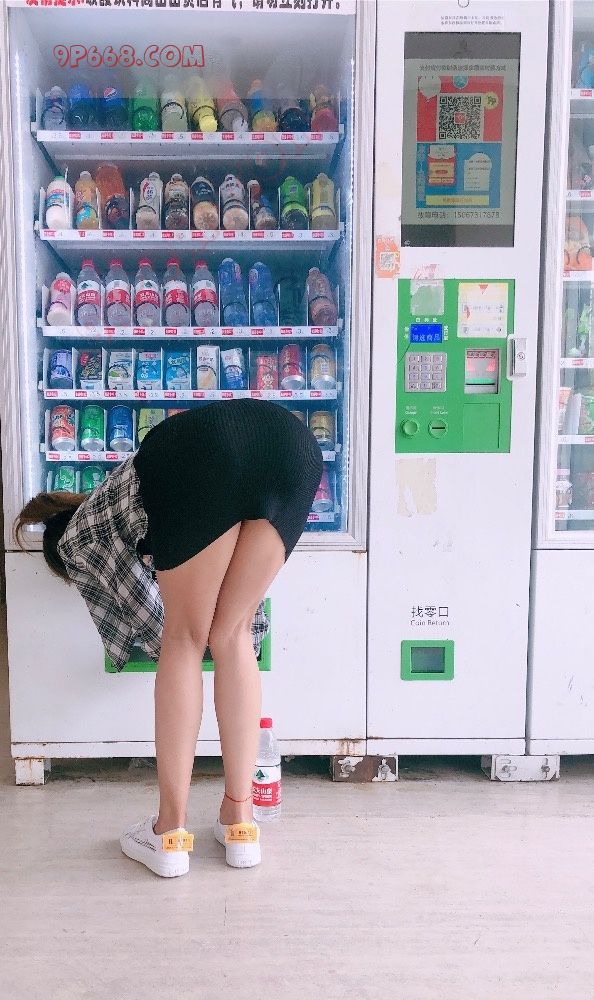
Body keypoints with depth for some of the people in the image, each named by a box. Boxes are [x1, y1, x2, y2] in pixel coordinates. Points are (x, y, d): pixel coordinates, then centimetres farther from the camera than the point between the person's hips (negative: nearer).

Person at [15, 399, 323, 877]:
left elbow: (149, 621, 32)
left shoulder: (76, 538, 27)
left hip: (203, 451, -5)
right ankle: (239, 820, 21)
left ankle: (171, 830, 18)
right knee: (232, 637, 16)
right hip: (295, 442, 6)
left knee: (185, 640, 12)